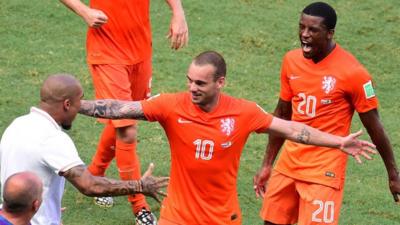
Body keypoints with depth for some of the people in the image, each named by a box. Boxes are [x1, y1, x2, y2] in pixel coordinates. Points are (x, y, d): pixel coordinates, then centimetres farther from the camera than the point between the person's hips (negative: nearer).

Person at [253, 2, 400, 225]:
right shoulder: (292, 60, 2)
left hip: (325, 171, -6)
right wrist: (267, 165, 16)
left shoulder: (352, 72, -15)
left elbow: (374, 127, -7)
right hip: (289, 163, 6)